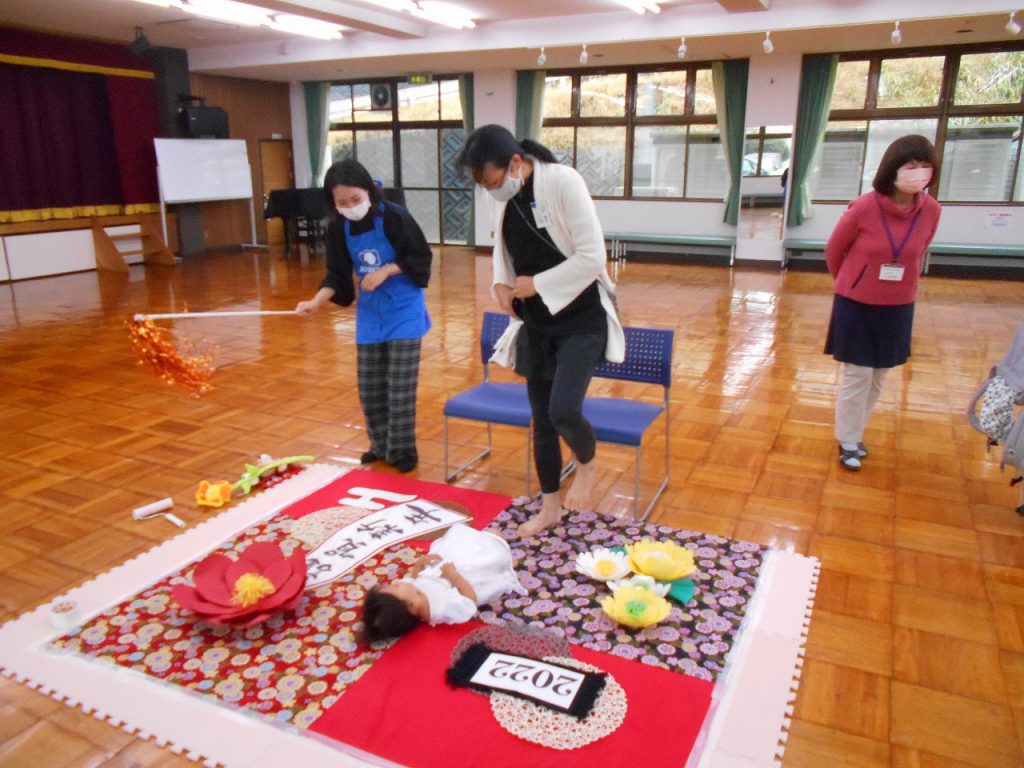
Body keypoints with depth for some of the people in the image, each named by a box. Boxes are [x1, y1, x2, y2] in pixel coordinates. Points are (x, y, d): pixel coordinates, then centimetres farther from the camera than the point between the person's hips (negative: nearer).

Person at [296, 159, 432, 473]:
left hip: (404, 311, -5)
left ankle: (402, 449, 12)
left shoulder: (394, 217, -17)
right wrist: (317, 300, -17)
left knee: (400, 386, -3)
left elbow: (421, 258, -11)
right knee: (369, 386, 10)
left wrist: (386, 271, -22)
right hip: (369, 313, 5)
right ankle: (381, 444, 27)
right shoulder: (338, 228, -3)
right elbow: (338, 273, -1)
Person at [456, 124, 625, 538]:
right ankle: (550, 507, 28)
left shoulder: (563, 182, -19)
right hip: (537, 324, 7)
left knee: (563, 410, -19)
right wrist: (502, 283, -2)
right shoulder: (507, 196, 1)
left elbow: (591, 257, -21)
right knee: (541, 417, 11)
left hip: (581, 321, -6)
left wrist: (537, 283, -17)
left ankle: (588, 465, 17)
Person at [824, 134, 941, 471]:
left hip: (898, 308, 4)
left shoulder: (931, 210, -9)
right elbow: (833, 250, -2)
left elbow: (917, 254, 10)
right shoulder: (864, 207, -20)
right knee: (857, 375, 3)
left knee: (879, 377, 13)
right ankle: (848, 442, 20)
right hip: (856, 305, -4)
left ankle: (855, 433, 32)